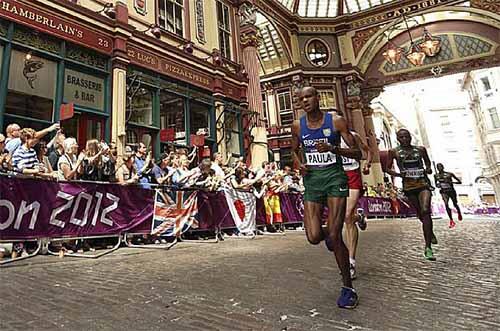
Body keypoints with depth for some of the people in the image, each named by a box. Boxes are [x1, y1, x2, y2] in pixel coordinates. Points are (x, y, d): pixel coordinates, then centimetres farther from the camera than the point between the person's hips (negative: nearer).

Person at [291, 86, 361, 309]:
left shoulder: (336, 121, -3)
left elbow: (357, 152, -3)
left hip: (334, 177, -2)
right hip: (311, 180, 3)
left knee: (335, 237, -8)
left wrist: (332, 148, -20)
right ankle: (328, 235, 32)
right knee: (314, 237, -8)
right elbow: (295, 150, 22)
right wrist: (299, 163, -1)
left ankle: (348, 288, 12)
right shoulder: (297, 126, 6)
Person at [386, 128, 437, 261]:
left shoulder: (421, 149, 8)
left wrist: (428, 169, -1)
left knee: (425, 211, -17)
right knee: (420, 214, 9)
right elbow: (388, 169, 8)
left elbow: (428, 164, 21)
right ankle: (430, 233, 40)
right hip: (408, 185, 0)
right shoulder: (394, 152, 4)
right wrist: (398, 174, -10)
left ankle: (428, 247, -14)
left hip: (423, 183, 0)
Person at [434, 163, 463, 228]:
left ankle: (459, 213, 47)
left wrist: (452, 182, -20)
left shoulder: (450, 174, -8)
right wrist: (438, 185, -7)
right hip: (444, 192, 1)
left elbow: (459, 182, -3)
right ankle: (451, 220, -15)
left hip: (451, 191, -1)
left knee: (455, 204, 12)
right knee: (446, 205, -18)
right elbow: (436, 184, 16)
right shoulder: (436, 175, 0)